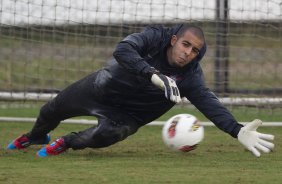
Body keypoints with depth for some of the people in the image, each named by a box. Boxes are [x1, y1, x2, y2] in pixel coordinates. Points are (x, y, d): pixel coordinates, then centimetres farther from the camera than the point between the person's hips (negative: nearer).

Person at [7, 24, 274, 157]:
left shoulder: (190, 76, -24)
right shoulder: (155, 37, -27)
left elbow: (209, 103, -35)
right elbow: (123, 50, -43)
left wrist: (238, 130, -52)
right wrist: (154, 75, -57)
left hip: (128, 115, -1)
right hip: (103, 88, 1)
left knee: (103, 136, -32)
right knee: (53, 110, 18)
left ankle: (66, 143, 3)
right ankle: (37, 136, 57)